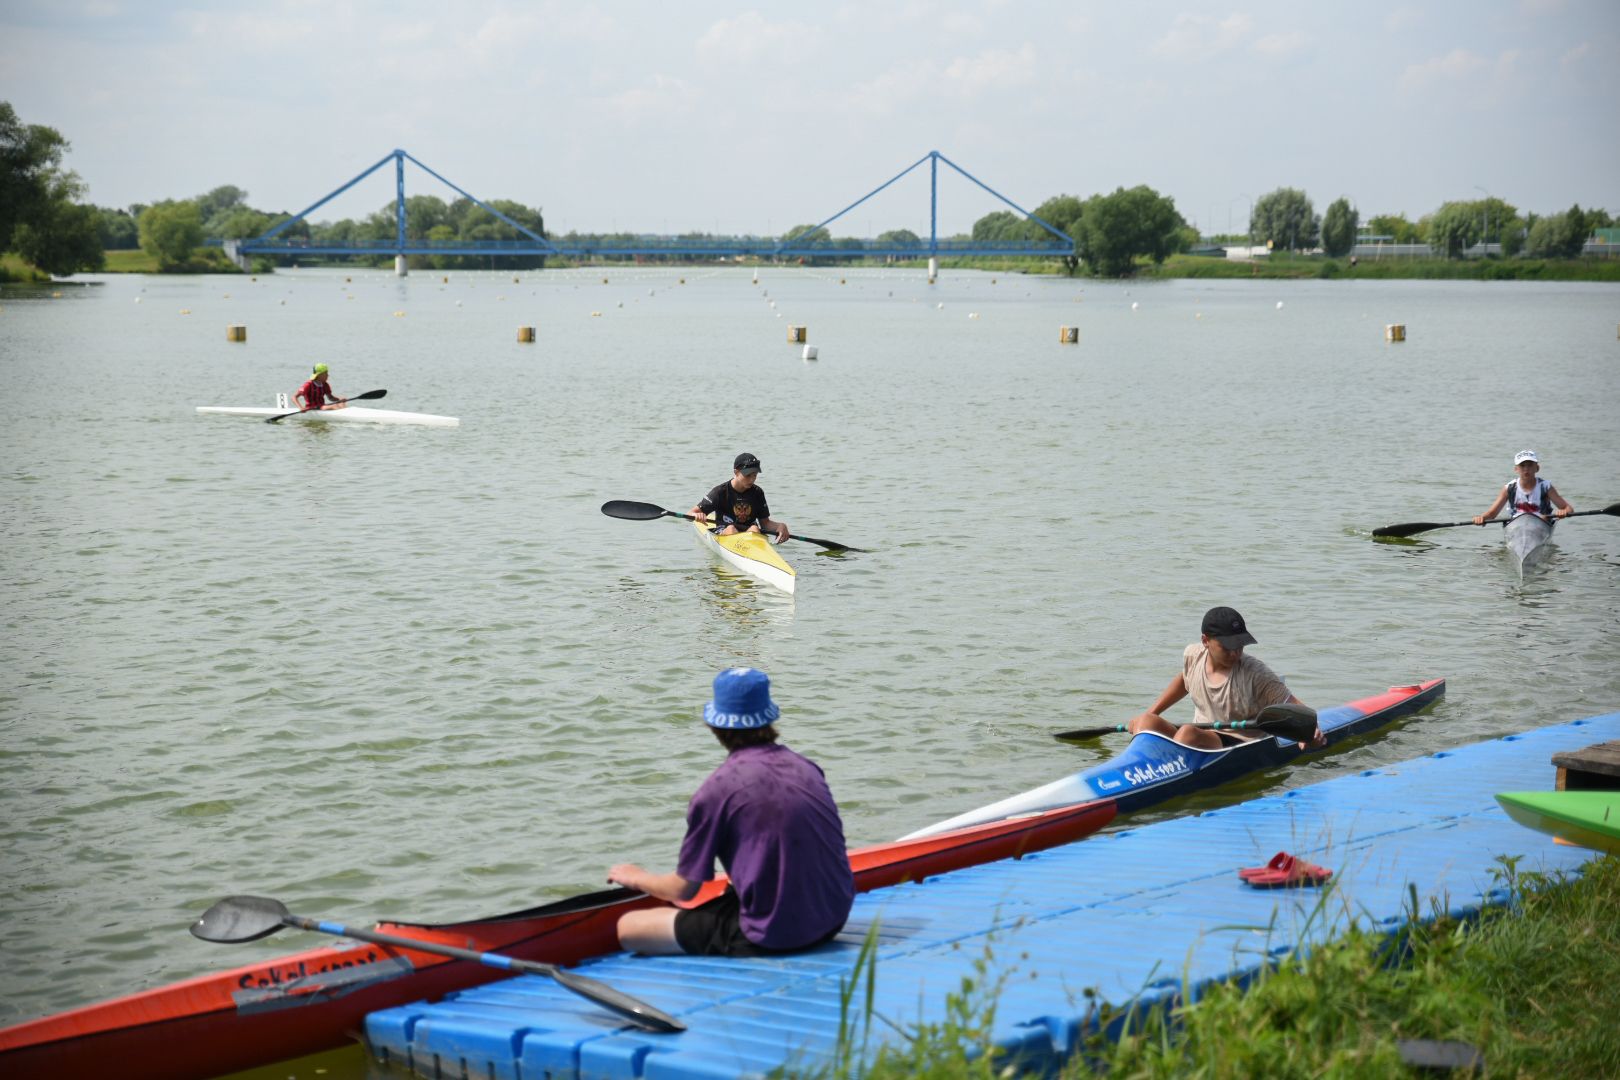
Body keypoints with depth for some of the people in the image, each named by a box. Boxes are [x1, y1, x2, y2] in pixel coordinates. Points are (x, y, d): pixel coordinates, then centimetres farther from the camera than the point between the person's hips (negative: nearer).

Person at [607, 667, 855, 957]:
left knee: (628, 927, 2)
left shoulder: (718, 788, -10)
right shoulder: (808, 768, 7)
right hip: (834, 920, 7)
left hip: (771, 937, -6)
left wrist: (636, 878, 19)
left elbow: (684, 889, -2)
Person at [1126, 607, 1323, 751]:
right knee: (1146, 721, -19)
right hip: (1197, 740, 6)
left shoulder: (1255, 674, -13)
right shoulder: (1193, 655, 3)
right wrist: (1150, 714, 25)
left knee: (1188, 732, -35)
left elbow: (1290, 704, -14)